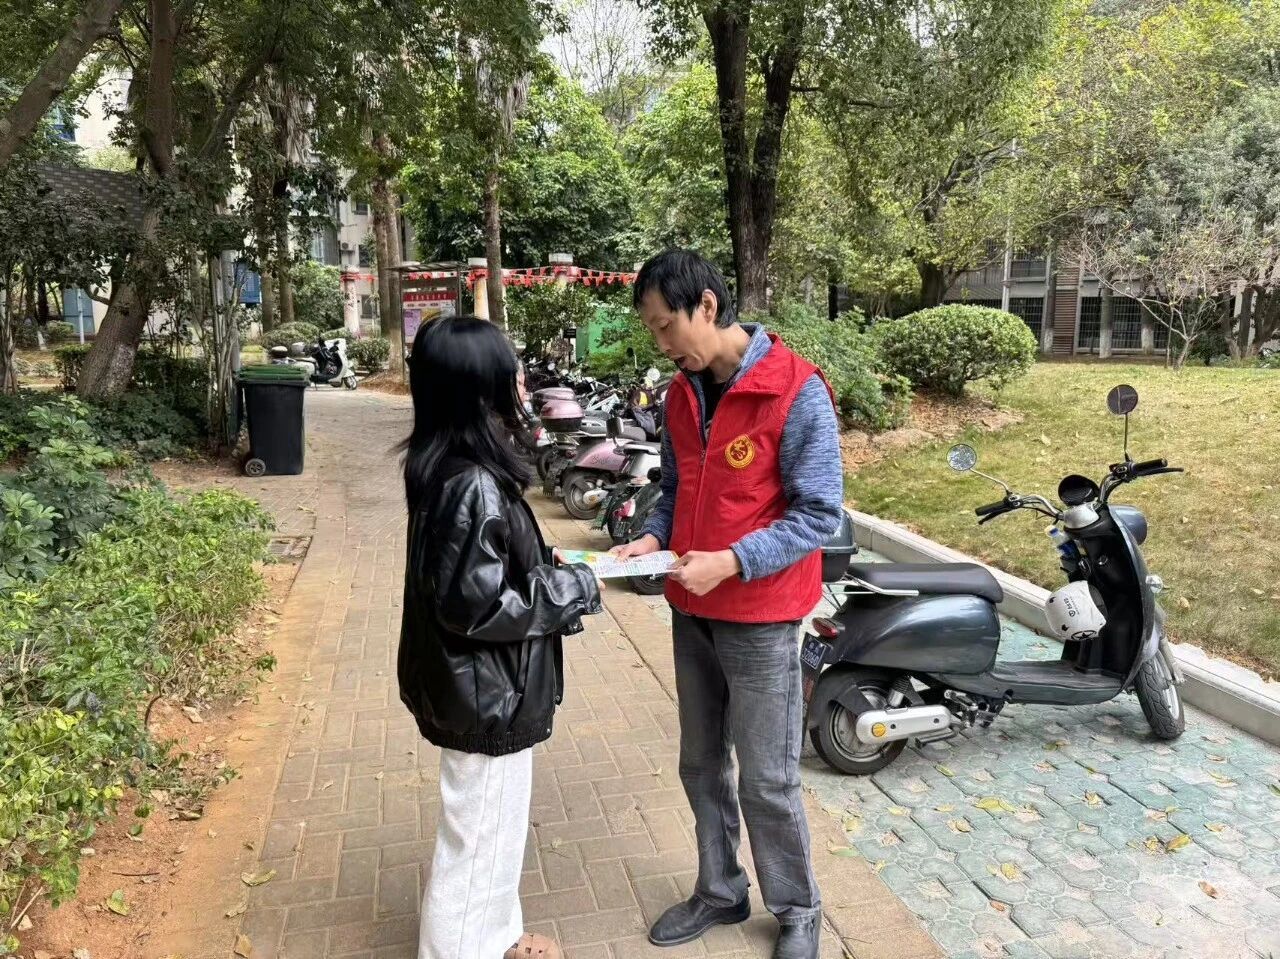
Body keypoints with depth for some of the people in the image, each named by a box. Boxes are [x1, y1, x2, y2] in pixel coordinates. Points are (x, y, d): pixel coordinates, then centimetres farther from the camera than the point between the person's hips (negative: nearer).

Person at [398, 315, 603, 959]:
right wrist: (573, 589, -17)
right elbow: (477, 605, -27)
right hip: (485, 692, -10)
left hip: (480, 686, 10)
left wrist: (553, 573, 5)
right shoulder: (473, 485, -27)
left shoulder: (445, 466, 3)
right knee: (479, 837, 11)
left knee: (494, 827, 27)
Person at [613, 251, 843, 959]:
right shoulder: (681, 394, 5)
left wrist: (731, 562, -26)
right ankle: (719, 892, 39)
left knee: (767, 781, 7)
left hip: (761, 619, -6)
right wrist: (652, 539, -5)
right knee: (701, 767, 18)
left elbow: (819, 515, -17)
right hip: (691, 613, 7)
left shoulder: (796, 391, -16)